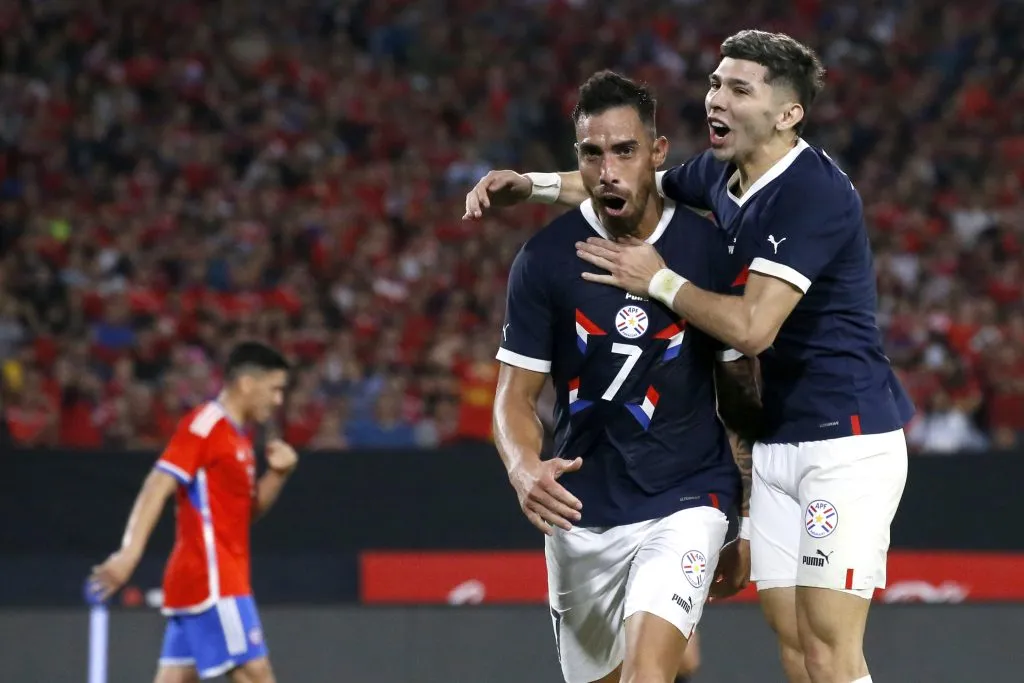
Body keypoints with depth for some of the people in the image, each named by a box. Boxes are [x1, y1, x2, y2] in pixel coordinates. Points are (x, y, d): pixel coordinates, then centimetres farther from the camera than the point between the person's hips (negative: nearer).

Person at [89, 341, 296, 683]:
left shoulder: (236, 436, 18)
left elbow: (247, 509, 26)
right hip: (210, 578, -9)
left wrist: (278, 473, 7)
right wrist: (130, 551, -29)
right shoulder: (204, 424, -10)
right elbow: (158, 486, -18)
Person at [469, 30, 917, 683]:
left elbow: (752, 328, -24)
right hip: (776, 444, 8)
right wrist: (532, 184, 14)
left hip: (848, 439, -8)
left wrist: (657, 280, -11)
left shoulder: (816, 193, -19)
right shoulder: (721, 175, 7)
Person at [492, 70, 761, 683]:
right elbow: (516, 395, -3)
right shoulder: (544, 258, -5)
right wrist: (524, 469, -25)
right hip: (580, 512, 3)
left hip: (685, 500, -2)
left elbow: (739, 388, 5)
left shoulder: (710, 250, -6)